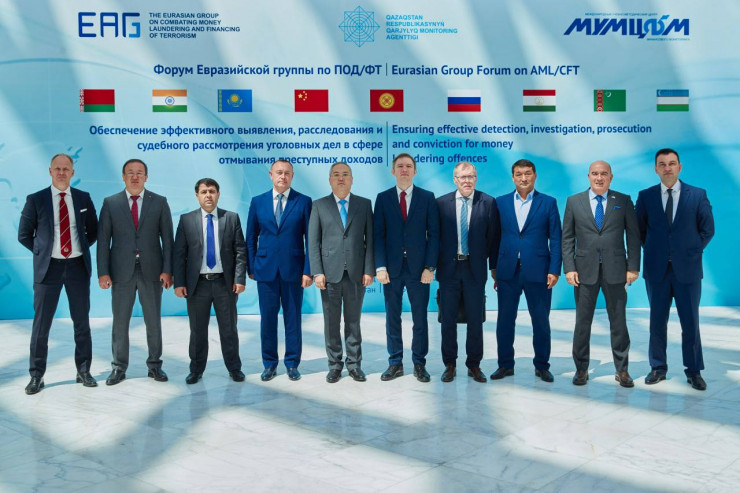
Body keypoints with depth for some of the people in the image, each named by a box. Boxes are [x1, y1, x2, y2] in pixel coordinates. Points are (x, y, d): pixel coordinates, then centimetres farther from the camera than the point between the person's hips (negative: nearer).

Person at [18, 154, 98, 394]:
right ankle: (37, 376, 13)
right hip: (49, 267, -2)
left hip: (77, 266, 2)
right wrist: (42, 252, 0)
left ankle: (84, 371, 20)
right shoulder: (35, 200, -1)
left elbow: (93, 231, 15)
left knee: (82, 322, 9)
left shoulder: (84, 198, 4)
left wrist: (81, 248, 4)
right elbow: (24, 235, 5)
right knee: (41, 323, 2)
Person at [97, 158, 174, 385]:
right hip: (121, 271, 0)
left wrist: (167, 270, -6)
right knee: (120, 321, 6)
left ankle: (154, 365, 19)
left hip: (151, 270, 0)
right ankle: (119, 367, 18)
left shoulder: (159, 202, 4)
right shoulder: (110, 203, 5)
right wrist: (103, 272, -5)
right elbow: (103, 239, 2)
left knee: (154, 321, 7)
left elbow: (167, 238, 2)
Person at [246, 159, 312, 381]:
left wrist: (308, 270, -7)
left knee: (293, 318, 6)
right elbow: (251, 237, 10)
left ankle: (292, 364, 18)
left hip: (293, 269, -1)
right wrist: (251, 267, 4)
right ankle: (269, 363, 19)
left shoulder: (304, 202, 0)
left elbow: (309, 238, -2)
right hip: (266, 269, 2)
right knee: (267, 318, 6)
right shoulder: (258, 202, 6)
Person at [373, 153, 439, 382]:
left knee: (420, 318, 6)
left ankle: (419, 364, 17)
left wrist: (429, 267, -7)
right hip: (392, 267, 1)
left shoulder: (427, 197, 4)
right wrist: (380, 266, -7)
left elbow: (433, 234, 1)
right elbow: (378, 234, 2)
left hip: (418, 267, -1)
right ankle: (395, 363, 18)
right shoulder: (383, 198, 6)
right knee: (392, 318, 7)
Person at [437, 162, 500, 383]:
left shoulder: (488, 203, 1)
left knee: (475, 320, 7)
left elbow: (494, 237, 2)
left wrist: (494, 267, 0)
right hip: (449, 268, 0)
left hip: (475, 269, 0)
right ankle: (449, 365, 19)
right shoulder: (441, 203, 1)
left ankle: (474, 365, 19)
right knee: (448, 319, 7)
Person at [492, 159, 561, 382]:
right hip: (507, 270, 1)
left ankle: (542, 366, 20)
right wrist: (494, 269, 3)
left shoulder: (548, 203, 3)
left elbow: (555, 239, 1)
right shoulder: (501, 202, 7)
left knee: (541, 320, 6)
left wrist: (554, 270, -7)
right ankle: (505, 364, 19)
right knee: (505, 320, 7)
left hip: (537, 270, -1)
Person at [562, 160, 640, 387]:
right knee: (582, 322, 6)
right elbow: (567, 238, 5)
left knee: (619, 322, 6)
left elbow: (633, 235, 4)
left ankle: (622, 370, 17)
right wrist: (569, 268, -4)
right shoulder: (574, 202, 6)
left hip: (615, 270, 0)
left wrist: (633, 267, -3)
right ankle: (581, 369, 17)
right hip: (585, 271, 0)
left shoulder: (623, 201, 5)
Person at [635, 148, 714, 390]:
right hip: (656, 269, 1)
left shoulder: (698, 195, 1)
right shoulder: (646, 196, 3)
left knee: (690, 322, 4)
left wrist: (692, 252, 0)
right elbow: (639, 230, 10)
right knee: (657, 321, 8)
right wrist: (652, 251, 2)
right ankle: (658, 368, 20)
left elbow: (707, 229, 6)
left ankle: (694, 371, 17)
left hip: (687, 269, -1)